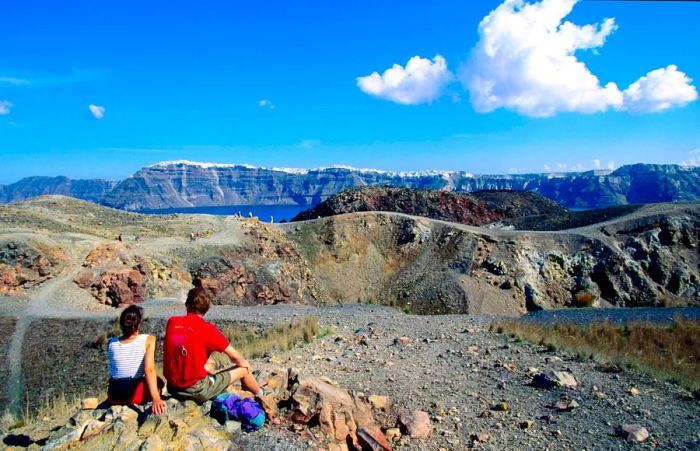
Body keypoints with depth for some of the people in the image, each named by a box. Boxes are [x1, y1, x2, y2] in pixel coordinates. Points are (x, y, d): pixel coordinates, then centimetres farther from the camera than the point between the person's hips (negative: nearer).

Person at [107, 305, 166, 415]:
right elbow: (149, 370, -25)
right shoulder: (148, 340, -12)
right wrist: (156, 398, -30)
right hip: (136, 395, -4)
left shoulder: (111, 343, -2)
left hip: (114, 397, 4)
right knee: (158, 382, 27)